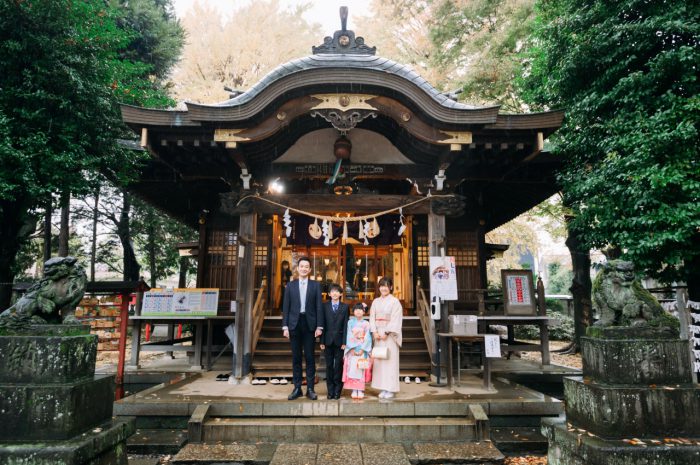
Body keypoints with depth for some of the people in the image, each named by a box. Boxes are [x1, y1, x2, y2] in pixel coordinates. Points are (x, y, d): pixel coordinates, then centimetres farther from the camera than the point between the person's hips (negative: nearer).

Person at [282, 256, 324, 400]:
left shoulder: (315, 285, 5)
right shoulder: (290, 285, 8)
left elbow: (319, 306, 1)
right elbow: (285, 307, 6)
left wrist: (319, 326, -5)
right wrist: (285, 326, -1)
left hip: (309, 324, -1)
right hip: (294, 324, 1)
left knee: (310, 357, 2)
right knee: (296, 357, 6)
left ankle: (310, 389, 9)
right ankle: (297, 388, 13)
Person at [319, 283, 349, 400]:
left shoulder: (345, 307, 3)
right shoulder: (325, 306, 4)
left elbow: (345, 325, -1)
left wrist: (344, 342, -7)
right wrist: (322, 341, -3)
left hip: (339, 340, -1)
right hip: (328, 340, 1)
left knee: (339, 365, 2)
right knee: (329, 365, 6)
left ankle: (337, 390, 11)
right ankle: (330, 390, 15)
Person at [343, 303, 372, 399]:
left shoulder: (366, 324, 2)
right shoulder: (350, 322, 5)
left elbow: (367, 338, -2)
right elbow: (349, 336, 0)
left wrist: (362, 349, -11)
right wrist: (352, 348, -9)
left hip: (363, 350, -1)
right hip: (352, 350, 1)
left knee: (361, 370, -3)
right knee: (352, 370, -3)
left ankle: (360, 390, 3)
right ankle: (354, 390, 3)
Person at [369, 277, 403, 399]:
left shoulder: (394, 301, -3)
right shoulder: (376, 301, 12)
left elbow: (396, 320, -9)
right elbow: (372, 317, 8)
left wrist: (386, 332, -15)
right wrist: (375, 332, -5)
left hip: (390, 334, -5)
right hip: (378, 334, 5)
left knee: (390, 360, -4)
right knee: (378, 360, 4)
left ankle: (391, 389, 3)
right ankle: (383, 388, 12)